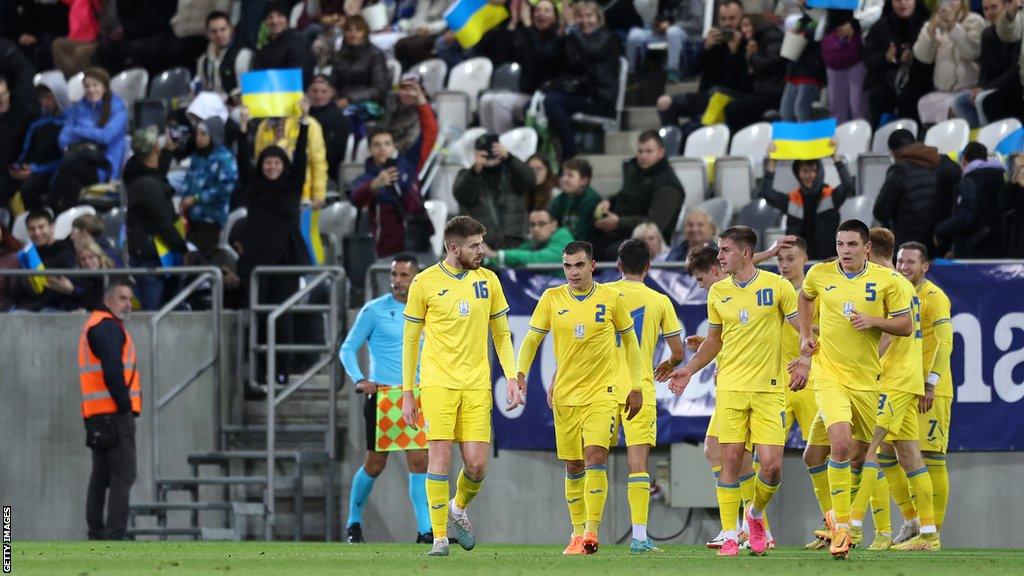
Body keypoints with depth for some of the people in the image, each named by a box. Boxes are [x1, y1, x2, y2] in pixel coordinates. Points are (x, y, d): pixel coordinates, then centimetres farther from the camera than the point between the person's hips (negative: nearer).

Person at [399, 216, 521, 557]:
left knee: (477, 464, -4)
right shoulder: (425, 283, 0)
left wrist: (512, 378, 4)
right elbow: (410, 339, 5)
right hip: (438, 383, -3)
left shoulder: (487, 280, 9)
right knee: (440, 456, -9)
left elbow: (501, 333, 16)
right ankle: (439, 538, -1)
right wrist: (407, 393, 3)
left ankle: (459, 508, 28)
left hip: (477, 386, 3)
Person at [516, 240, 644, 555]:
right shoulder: (552, 299, 1)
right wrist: (520, 374, -11)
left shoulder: (612, 298, -2)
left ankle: (592, 531, -20)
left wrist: (636, 387, 6)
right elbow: (532, 339, 5)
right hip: (565, 395, 3)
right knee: (573, 468, 7)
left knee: (595, 458, -18)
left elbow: (629, 341, 8)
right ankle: (578, 533, 18)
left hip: (602, 392, -3)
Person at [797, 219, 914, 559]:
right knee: (841, 444, -22)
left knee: (857, 454, 11)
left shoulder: (885, 280, -3)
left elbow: (906, 326, 1)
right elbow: (805, 297, 23)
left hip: (866, 378, 2)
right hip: (829, 374, -2)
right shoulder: (820, 274, 0)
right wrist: (805, 333, 11)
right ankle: (841, 527, -16)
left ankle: (837, 514, 38)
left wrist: (874, 321, -16)